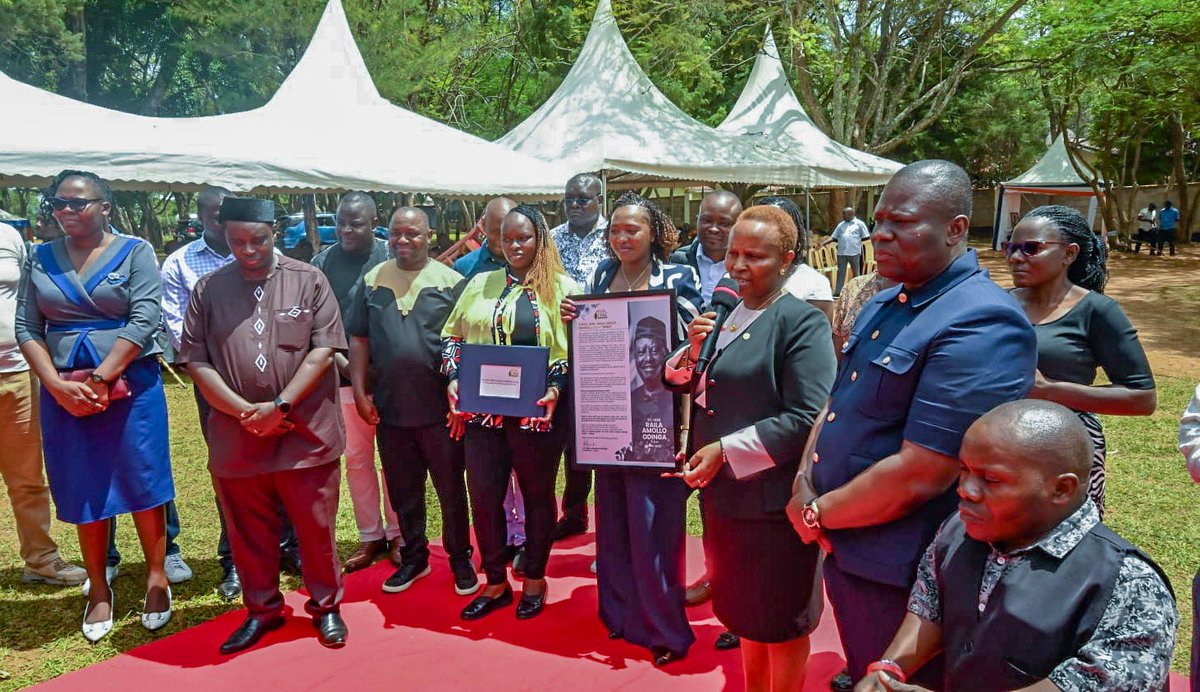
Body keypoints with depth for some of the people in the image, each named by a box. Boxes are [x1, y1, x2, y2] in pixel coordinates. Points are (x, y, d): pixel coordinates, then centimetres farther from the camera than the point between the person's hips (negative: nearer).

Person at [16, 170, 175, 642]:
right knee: (84, 495, 9)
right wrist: (58, 384, -9)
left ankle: (156, 579, 20)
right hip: (63, 393, 3)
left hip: (130, 386, -3)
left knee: (143, 486, 4)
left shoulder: (134, 252, -1)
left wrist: (99, 379, -15)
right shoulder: (40, 259, 9)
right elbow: (26, 329, 5)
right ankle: (98, 590, 23)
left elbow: (144, 321, -11)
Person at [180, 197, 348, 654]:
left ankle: (325, 606, 27)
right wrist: (244, 412, -10)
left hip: (306, 432, -2)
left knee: (315, 525, 8)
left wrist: (280, 405, -14)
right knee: (249, 530, 14)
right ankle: (262, 609, 33)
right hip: (235, 435, 2)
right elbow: (196, 360, 1)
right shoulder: (208, 289, 5)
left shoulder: (308, 281, -1)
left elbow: (323, 350, -7)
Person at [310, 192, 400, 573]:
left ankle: (397, 534, 20)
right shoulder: (323, 262, 3)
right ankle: (370, 537, 22)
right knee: (357, 458, 9)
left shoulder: (392, 258, -4)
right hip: (345, 375, 3)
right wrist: (341, 361, -9)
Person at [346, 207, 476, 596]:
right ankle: (413, 557, 32)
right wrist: (360, 393, 2)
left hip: (440, 407, -3)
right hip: (389, 407, 3)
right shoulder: (371, 282, 6)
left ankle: (460, 559, 24)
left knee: (451, 489, 8)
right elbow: (359, 340, 8)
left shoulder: (450, 281, -3)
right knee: (403, 491, 15)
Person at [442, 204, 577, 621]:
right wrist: (454, 378, -2)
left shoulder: (562, 288, -1)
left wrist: (556, 388, -18)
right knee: (483, 496, 7)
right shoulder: (480, 284, 10)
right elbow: (452, 336, 13)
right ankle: (495, 583, 26)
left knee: (538, 496, 11)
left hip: (536, 412, -3)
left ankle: (535, 580, 30)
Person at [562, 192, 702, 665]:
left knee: (652, 524, 0)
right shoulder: (602, 275, 9)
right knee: (613, 519, 14)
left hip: (655, 419, -5)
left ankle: (664, 627, 17)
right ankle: (621, 611, 31)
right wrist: (571, 319, -4)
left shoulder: (677, 278, -6)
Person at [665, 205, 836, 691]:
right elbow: (681, 386, 14)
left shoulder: (802, 322, -15)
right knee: (746, 614, 23)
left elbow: (806, 419, -22)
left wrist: (726, 450, -22)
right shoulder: (722, 313, 8)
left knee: (781, 624, 12)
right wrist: (692, 351, -7)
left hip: (771, 500, -7)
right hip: (722, 493, 7)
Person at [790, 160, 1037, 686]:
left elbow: (919, 475, -27)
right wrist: (804, 483, -3)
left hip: (901, 577, -8)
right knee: (863, 676, 25)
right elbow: (837, 403, 14)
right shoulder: (885, 304, 7)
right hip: (843, 551, 8)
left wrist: (817, 515, -14)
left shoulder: (980, 326, -23)